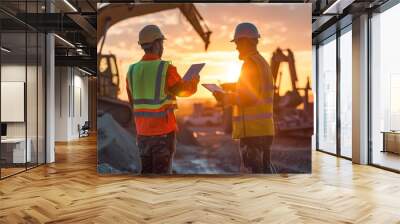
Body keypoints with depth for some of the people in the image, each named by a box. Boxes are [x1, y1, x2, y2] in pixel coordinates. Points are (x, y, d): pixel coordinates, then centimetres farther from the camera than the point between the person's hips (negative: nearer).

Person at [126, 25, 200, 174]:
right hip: (164, 130, -5)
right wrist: (194, 82, 19)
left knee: (146, 169, 18)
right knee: (162, 170, 6)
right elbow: (182, 90, -1)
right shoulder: (166, 69, -15)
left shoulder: (132, 70, 0)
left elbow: (132, 101, 9)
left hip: (142, 130, 5)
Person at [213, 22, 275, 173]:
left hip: (252, 129, -9)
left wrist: (225, 98, -7)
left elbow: (247, 97, -20)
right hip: (264, 128, 9)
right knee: (264, 167, 16)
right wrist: (232, 92, 17)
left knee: (254, 169, -3)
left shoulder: (250, 63, -12)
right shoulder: (263, 62, 16)